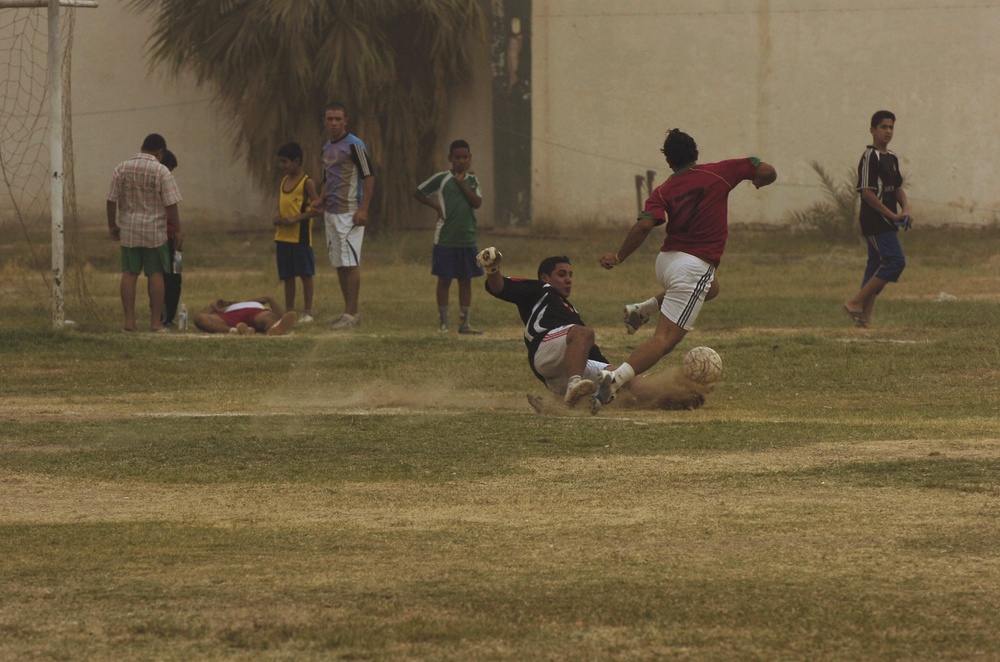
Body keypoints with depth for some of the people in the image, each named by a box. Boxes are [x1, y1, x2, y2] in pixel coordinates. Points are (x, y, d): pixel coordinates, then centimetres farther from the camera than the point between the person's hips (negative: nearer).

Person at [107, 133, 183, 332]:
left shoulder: (122, 168, 1)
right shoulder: (161, 172, -10)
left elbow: (111, 201, 4)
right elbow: (171, 205, -11)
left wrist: (112, 225, 15)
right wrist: (178, 231, -4)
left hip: (128, 231, 3)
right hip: (155, 231, -3)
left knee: (129, 274, 6)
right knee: (155, 275, 5)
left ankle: (129, 320, 4)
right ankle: (156, 321, 6)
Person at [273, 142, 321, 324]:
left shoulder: (307, 183, -9)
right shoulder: (284, 182, 13)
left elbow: (318, 208, -15)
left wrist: (296, 218, -20)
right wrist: (276, 219, -1)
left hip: (300, 236, -7)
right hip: (283, 237, 7)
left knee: (305, 274, -1)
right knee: (287, 276, 10)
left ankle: (307, 312, 4)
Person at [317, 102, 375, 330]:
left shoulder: (354, 145, -10)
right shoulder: (326, 148, 15)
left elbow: (369, 177, -12)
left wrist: (363, 209, -19)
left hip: (349, 212, -9)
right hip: (330, 213, 9)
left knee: (350, 263, -9)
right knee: (339, 264, 10)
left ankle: (351, 313, -9)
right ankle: (350, 312, 15)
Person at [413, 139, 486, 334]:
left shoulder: (472, 180, 6)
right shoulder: (442, 179, -4)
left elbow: (477, 203, -7)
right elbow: (418, 193, 3)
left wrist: (462, 183, -11)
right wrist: (436, 206, -6)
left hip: (467, 239, 3)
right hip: (445, 239, -3)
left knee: (466, 281, 6)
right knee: (444, 280, 2)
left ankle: (464, 323, 10)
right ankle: (443, 322, 8)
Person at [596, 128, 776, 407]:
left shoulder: (663, 191, 3)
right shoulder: (718, 174, 0)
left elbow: (644, 226, -13)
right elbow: (767, 172, 1)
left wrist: (618, 257, -5)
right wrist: (758, 181, 24)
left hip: (665, 261, 5)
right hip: (694, 268, -5)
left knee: (710, 288, 39)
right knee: (664, 340, -11)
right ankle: (616, 377, -32)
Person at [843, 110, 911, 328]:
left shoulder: (892, 158, 16)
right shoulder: (870, 157, -12)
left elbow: (898, 187, 23)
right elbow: (867, 192, -17)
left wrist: (906, 210, 4)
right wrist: (892, 215, -17)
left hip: (887, 222, 9)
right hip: (875, 220, -9)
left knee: (877, 265, 8)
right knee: (895, 261, -17)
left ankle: (865, 317, 10)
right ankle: (856, 302, -14)